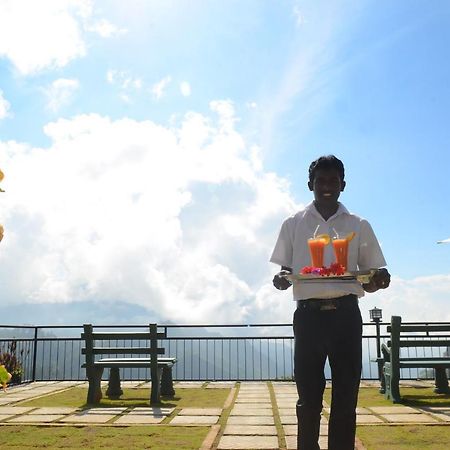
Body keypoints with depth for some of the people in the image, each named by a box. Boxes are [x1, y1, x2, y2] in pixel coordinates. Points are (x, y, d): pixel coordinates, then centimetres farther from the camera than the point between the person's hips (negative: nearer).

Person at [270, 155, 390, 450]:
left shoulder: (359, 226, 10)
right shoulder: (294, 224, 9)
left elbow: (371, 276, 11)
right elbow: (284, 270, 10)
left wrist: (379, 280, -12)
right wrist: (281, 279, -13)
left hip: (346, 315, 1)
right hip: (309, 315, 0)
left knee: (346, 395, 4)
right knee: (308, 395, 3)